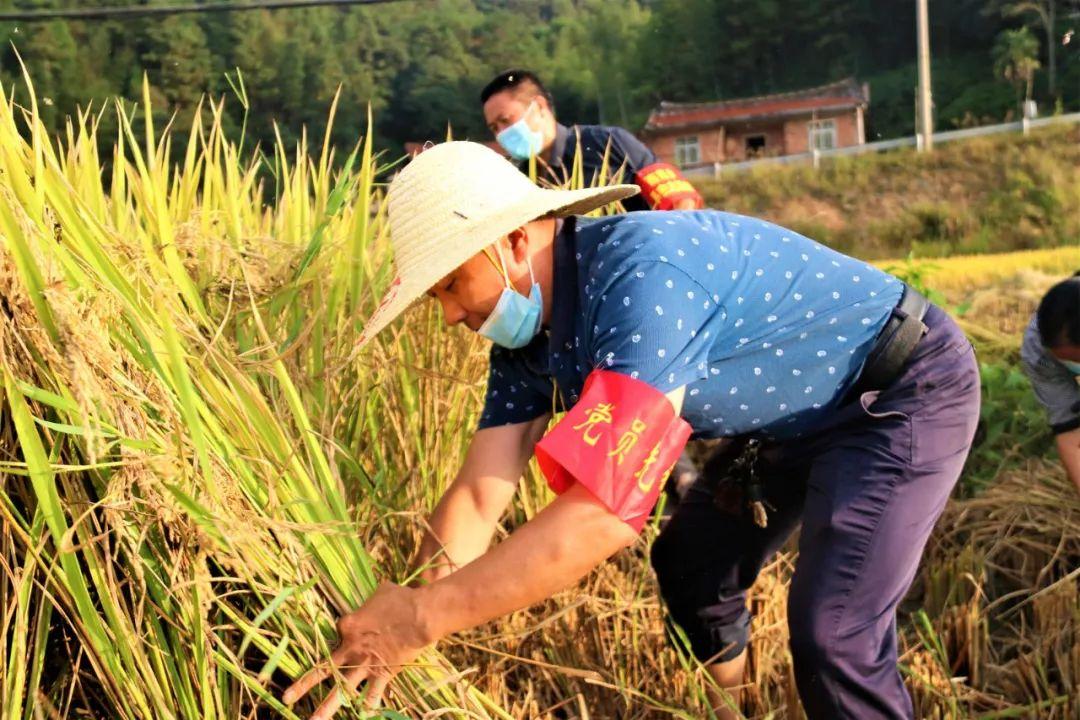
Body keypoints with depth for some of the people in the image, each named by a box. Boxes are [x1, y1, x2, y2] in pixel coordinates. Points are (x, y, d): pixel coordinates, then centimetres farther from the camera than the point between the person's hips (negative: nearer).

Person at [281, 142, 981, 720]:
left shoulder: (642, 272, -35)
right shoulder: (527, 335, -5)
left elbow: (606, 511, -41)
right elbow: (479, 496, -4)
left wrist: (425, 614, -35)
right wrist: (397, 625, -17)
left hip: (909, 392, -9)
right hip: (807, 419, 9)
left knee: (832, 635, -20)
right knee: (690, 564, 19)